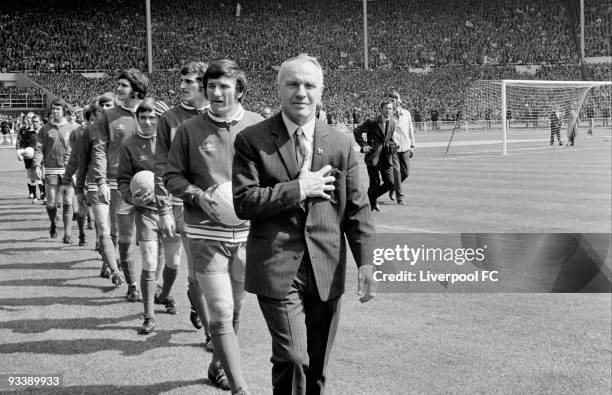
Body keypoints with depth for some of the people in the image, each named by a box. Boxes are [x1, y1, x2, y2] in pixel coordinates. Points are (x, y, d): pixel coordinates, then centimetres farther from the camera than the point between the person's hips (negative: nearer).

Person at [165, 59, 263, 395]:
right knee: (221, 313, -7)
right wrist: (198, 196, -14)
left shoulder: (258, 126, -1)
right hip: (206, 232, -2)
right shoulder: (189, 129, -3)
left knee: (235, 308, 17)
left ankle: (218, 365, 40)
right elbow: (172, 176, 4)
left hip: (247, 231, 2)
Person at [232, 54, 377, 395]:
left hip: (327, 271, 4)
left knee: (317, 367, 13)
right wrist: (298, 189, -14)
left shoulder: (341, 144, 7)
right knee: (293, 359, -13)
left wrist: (367, 261, -2)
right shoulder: (252, 140, -2)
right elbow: (243, 202, -10)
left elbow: (357, 208, 7)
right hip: (278, 268, -3)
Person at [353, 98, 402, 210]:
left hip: (386, 158, 5)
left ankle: (372, 196, 24)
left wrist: (391, 145, 6)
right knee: (375, 184, 0)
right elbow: (356, 131, -3)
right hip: (373, 157, -5)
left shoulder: (392, 123, 4)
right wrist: (363, 145, -9)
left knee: (390, 183, -1)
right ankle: (372, 203, 24)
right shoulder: (372, 122, -12)